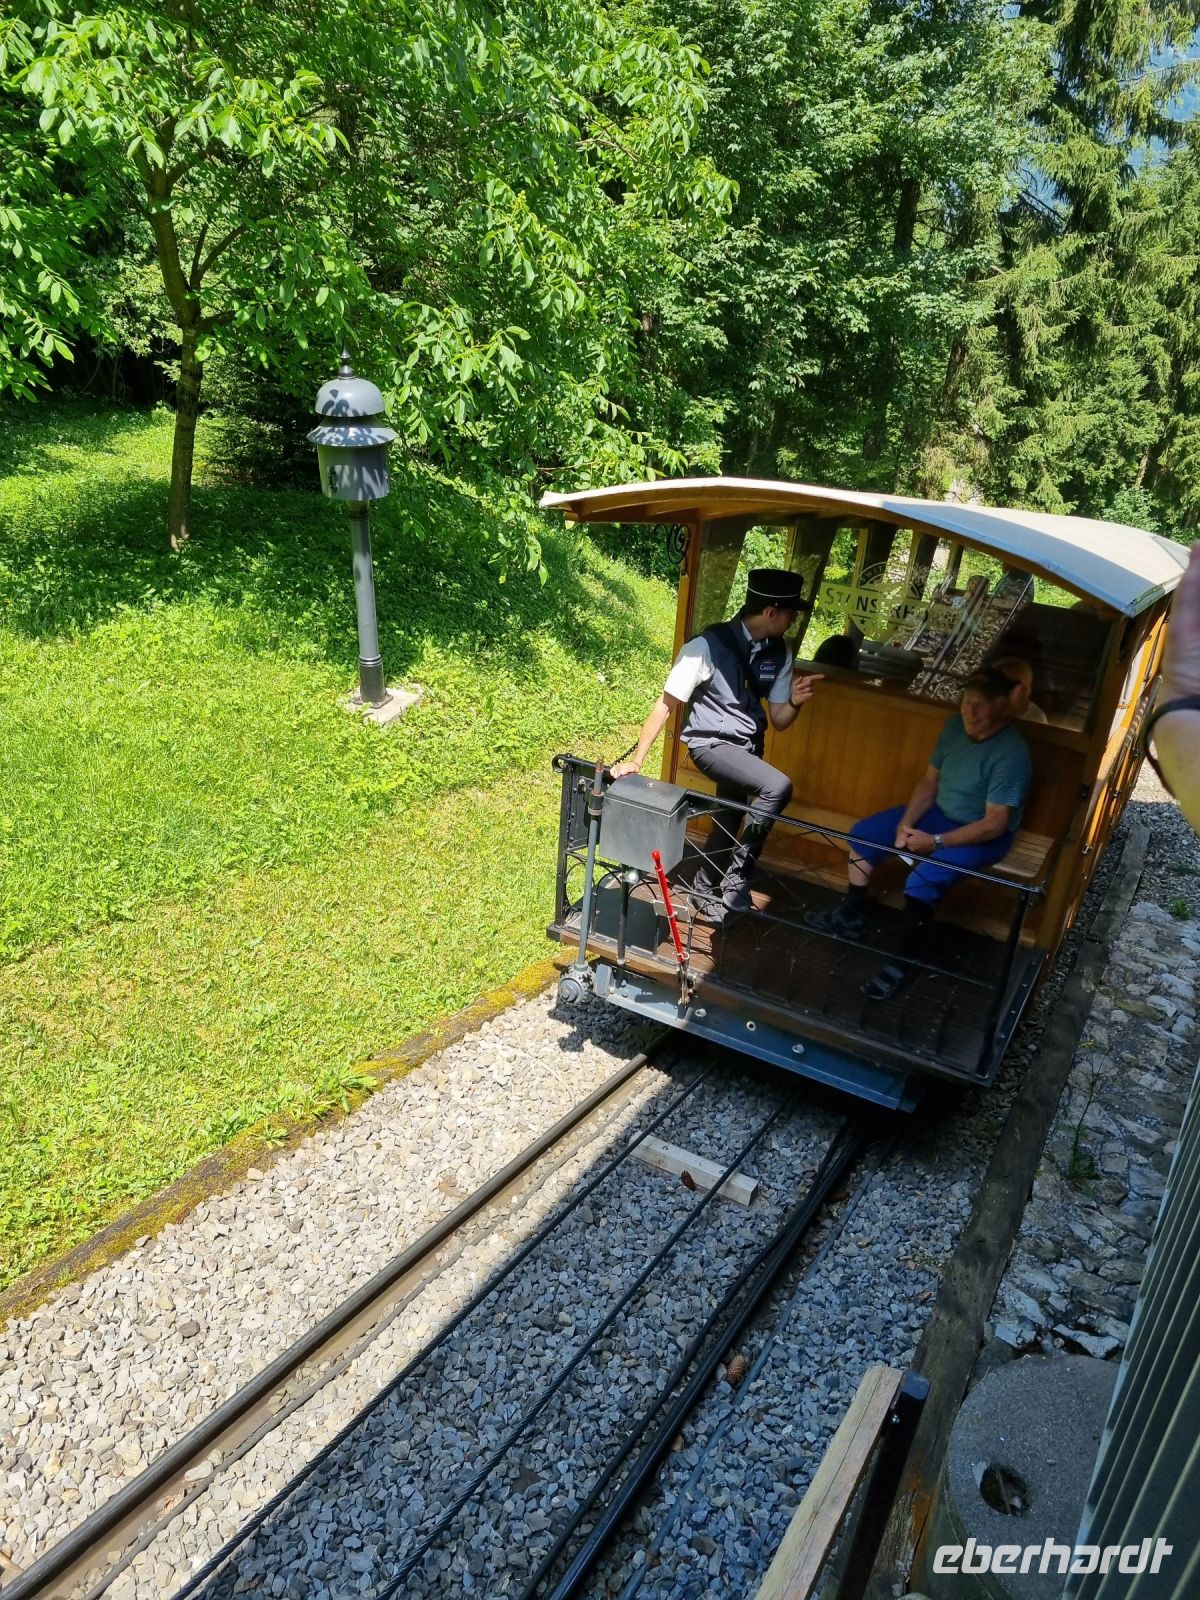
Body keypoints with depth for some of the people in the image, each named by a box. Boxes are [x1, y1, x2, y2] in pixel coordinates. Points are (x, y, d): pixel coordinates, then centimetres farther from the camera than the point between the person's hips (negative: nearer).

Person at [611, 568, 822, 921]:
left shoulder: (779, 654, -1)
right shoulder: (709, 645, -19)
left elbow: (778, 721, 6)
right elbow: (665, 705, -15)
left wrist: (795, 701, -17)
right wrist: (636, 759, -16)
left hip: (747, 749, 7)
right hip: (712, 744, -7)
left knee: (729, 823, 18)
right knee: (778, 787, -28)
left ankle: (705, 893, 43)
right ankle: (736, 877, -14)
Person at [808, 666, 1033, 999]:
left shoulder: (1011, 754, -27)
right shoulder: (955, 726, -6)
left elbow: (995, 824, -27)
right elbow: (930, 779, 4)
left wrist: (935, 841, -26)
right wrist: (906, 822, -10)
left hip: (983, 834, -8)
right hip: (939, 812, 8)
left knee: (921, 882, -31)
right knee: (862, 833, 0)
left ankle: (904, 961, -9)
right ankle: (852, 916, 16)